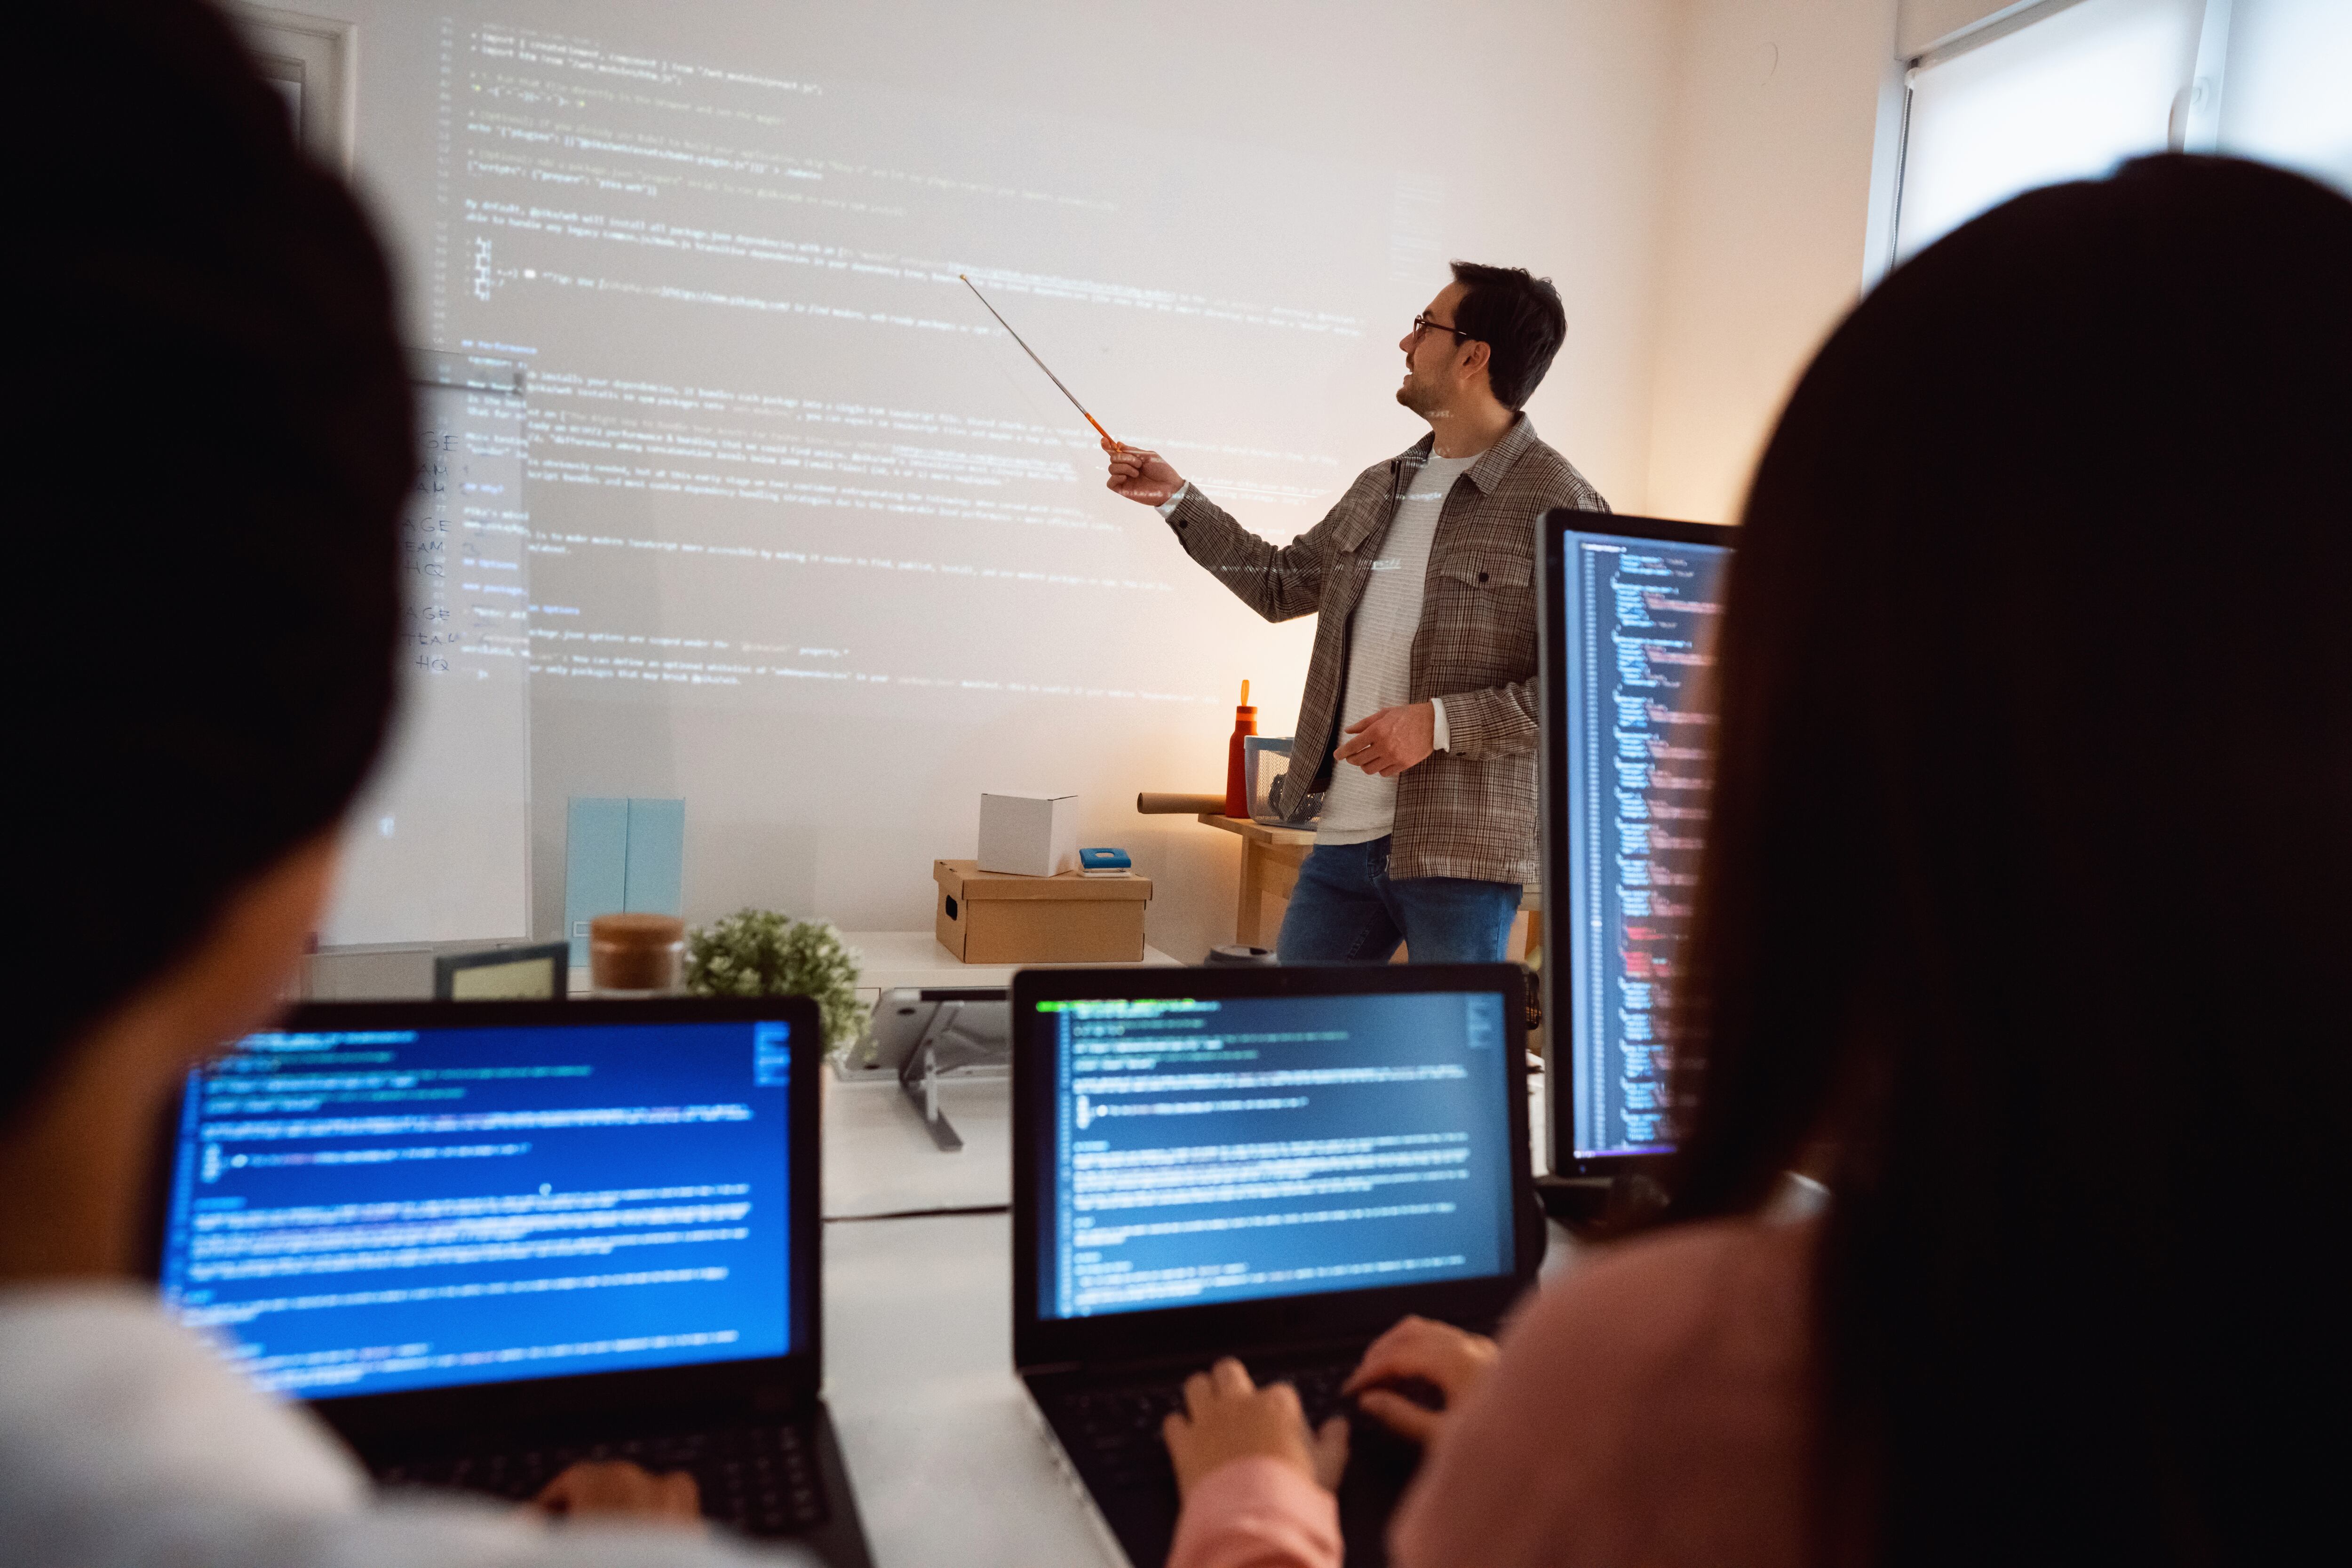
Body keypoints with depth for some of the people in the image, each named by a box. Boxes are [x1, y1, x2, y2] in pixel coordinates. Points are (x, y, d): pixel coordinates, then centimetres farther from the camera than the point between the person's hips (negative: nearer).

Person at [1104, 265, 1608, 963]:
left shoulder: (1557, 502, -10)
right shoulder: (1381, 488, 15)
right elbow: (1282, 584, 27)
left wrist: (1439, 723, -18)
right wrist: (1175, 498, 26)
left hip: (1461, 853, -7)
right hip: (1346, 835, 7)